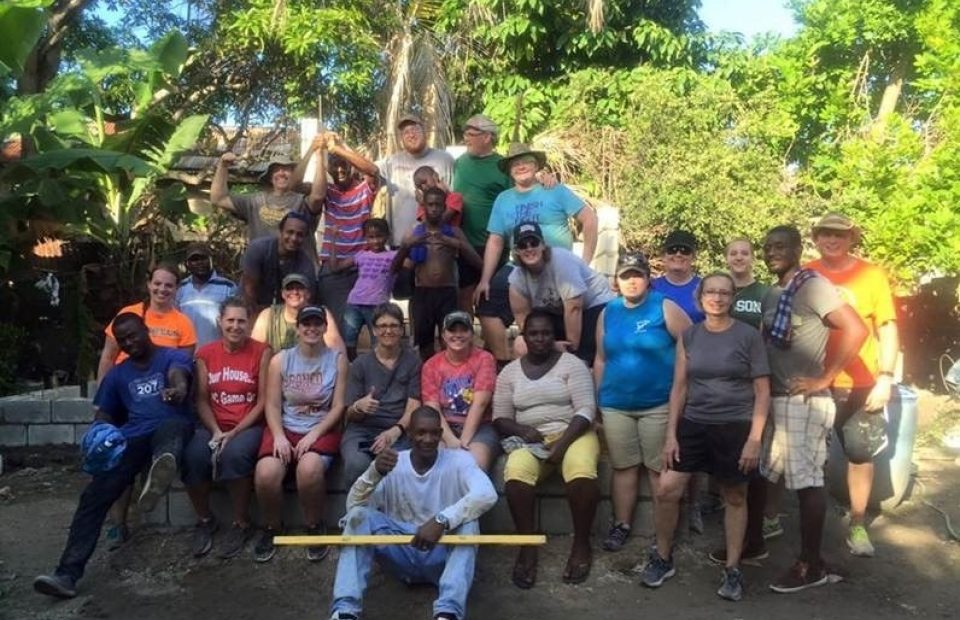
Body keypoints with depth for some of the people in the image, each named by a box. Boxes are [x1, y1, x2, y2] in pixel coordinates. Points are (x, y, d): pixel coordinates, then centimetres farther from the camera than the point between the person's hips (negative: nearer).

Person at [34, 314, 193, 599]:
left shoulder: (174, 357, 9)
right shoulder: (117, 374, 24)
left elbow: (178, 378, -15)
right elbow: (104, 416, 26)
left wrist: (177, 390, -42)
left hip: (172, 428, -5)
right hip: (132, 438, 5)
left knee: (169, 426, -42)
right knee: (95, 494, -16)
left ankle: (162, 468, -78)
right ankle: (67, 574, -20)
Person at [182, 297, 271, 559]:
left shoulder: (261, 352, -3)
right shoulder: (205, 353, 7)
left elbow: (263, 400, -6)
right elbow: (202, 399, 6)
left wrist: (234, 432, -14)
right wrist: (216, 431, -10)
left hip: (249, 426, -3)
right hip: (213, 426, 3)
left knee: (234, 455, -35)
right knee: (191, 458, -27)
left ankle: (241, 524, -11)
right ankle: (204, 520, 0)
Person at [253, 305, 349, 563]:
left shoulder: (337, 359, 1)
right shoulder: (280, 360, 5)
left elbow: (338, 406, -3)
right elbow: (272, 405, 1)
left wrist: (314, 434, -15)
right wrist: (279, 436, -15)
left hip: (322, 430, -1)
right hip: (285, 428, 2)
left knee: (309, 468, -34)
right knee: (266, 473, -27)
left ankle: (315, 528, -6)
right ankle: (271, 529, 3)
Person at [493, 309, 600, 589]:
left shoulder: (572, 364, 0)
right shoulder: (509, 372, 10)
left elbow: (586, 411, -8)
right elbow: (500, 419, 8)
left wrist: (562, 445, -20)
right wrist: (522, 430, -14)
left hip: (573, 434, -2)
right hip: (530, 439, 2)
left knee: (581, 474, -34)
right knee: (515, 474, -31)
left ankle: (581, 544, -13)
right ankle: (527, 547, -17)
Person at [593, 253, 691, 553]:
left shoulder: (665, 308, -6)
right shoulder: (608, 313, 8)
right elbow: (601, 360, 13)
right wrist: (598, 398, 13)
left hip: (659, 404, -3)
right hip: (615, 405, 4)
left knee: (659, 468, 4)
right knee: (623, 467, 11)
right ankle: (621, 525, 21)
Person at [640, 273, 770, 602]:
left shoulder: (749, 336, -4)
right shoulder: (689, 336, 5)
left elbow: (762, 392, -4)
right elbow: (679, 387, 6)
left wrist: (754, 439, -11)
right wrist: (671, 434, 1)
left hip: (735, 427, -2)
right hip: (693, 424, 3)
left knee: (735, 498, 9)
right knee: (666, 490, -3)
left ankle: (732, 569, 25)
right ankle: (663, 558, 17)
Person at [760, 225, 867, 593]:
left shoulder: (812, 286, -12)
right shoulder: (771, 295, 14)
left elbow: (856, 330, -20)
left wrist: (823, 379, -17)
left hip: (803, 400, -8)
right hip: (773, 398, 9)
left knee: (807, 481, -1)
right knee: (761, 475, 14)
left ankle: (811, 566, 9)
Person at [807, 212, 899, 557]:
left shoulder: (871, 275, -3)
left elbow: (888, 328, -2)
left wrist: (886, 378, -9)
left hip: (860, 385, 0)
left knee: (861, 455, 9)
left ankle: (857, 525, 24)